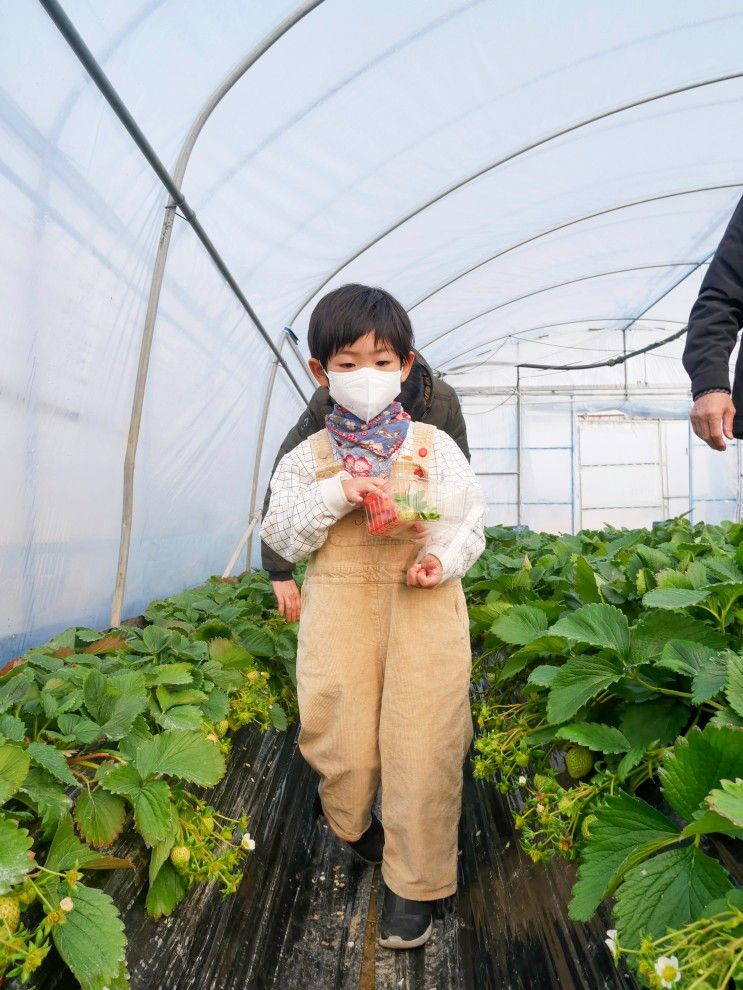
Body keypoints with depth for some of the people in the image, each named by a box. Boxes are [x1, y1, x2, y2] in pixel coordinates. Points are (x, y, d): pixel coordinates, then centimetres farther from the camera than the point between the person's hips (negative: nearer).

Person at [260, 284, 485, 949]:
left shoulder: (434, 446, 6)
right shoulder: (308, 458, 7)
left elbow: (470, 516, 7)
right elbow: (282, 536, 3)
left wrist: (444, 557, -14)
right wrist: (335, 494, -12)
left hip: (424, 608, 0)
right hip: (340, 610, 1)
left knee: (423, 745, -2)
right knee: (344, 742, 4)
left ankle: (415, 881, 20)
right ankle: (351, 822, 42)